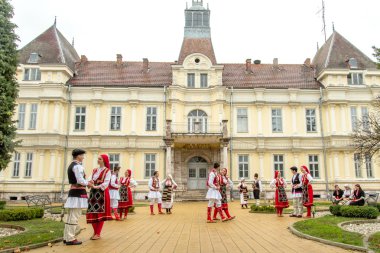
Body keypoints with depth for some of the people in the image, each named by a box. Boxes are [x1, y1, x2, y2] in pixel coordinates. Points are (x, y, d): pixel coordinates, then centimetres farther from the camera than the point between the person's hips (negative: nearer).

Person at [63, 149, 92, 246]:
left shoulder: (71, 166, 19)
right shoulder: (78, 166, -13)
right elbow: (80, 180, -20)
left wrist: (86, 182, 13)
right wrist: (88, 183, -2)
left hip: (72, 191, 10)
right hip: (78, 192, -10)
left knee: (71, 216, 12)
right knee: (74, 216, -8)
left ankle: (67, 237, 16)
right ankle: (70, 239, -6)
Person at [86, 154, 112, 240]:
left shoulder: (107, 171, -1)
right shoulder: (94, 170, 16)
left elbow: (106, 183, -11)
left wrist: (97, 187, -24)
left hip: (102, 193, -5)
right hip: (93, 192, 5)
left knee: (100, 213, -3)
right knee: (92, 212, 4)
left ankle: (98, 234, 4)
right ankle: (95, 232, 17)